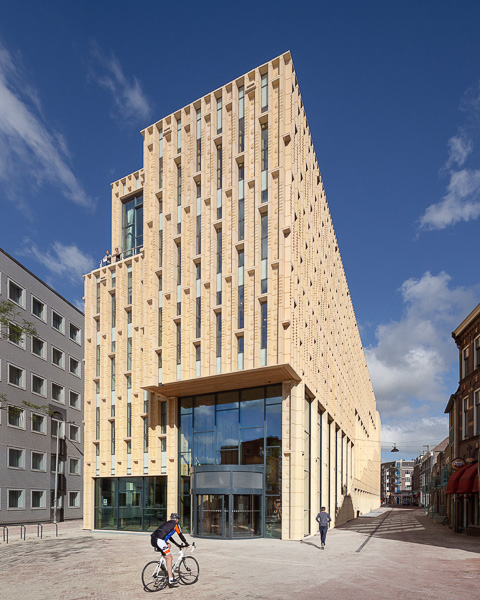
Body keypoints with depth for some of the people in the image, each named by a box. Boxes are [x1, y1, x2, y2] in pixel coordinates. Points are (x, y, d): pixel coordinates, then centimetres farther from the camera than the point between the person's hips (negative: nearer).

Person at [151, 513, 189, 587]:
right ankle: (170, 580, -7)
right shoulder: (175, 524, 10)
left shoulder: (167, 523, 31)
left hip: (153, 540, 8)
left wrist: (177, 544, 46)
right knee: (169, 558, -2)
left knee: (168, 545, 30)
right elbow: (181, 535, 15)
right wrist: (187, 544, 30)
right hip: (159, 541, -8)